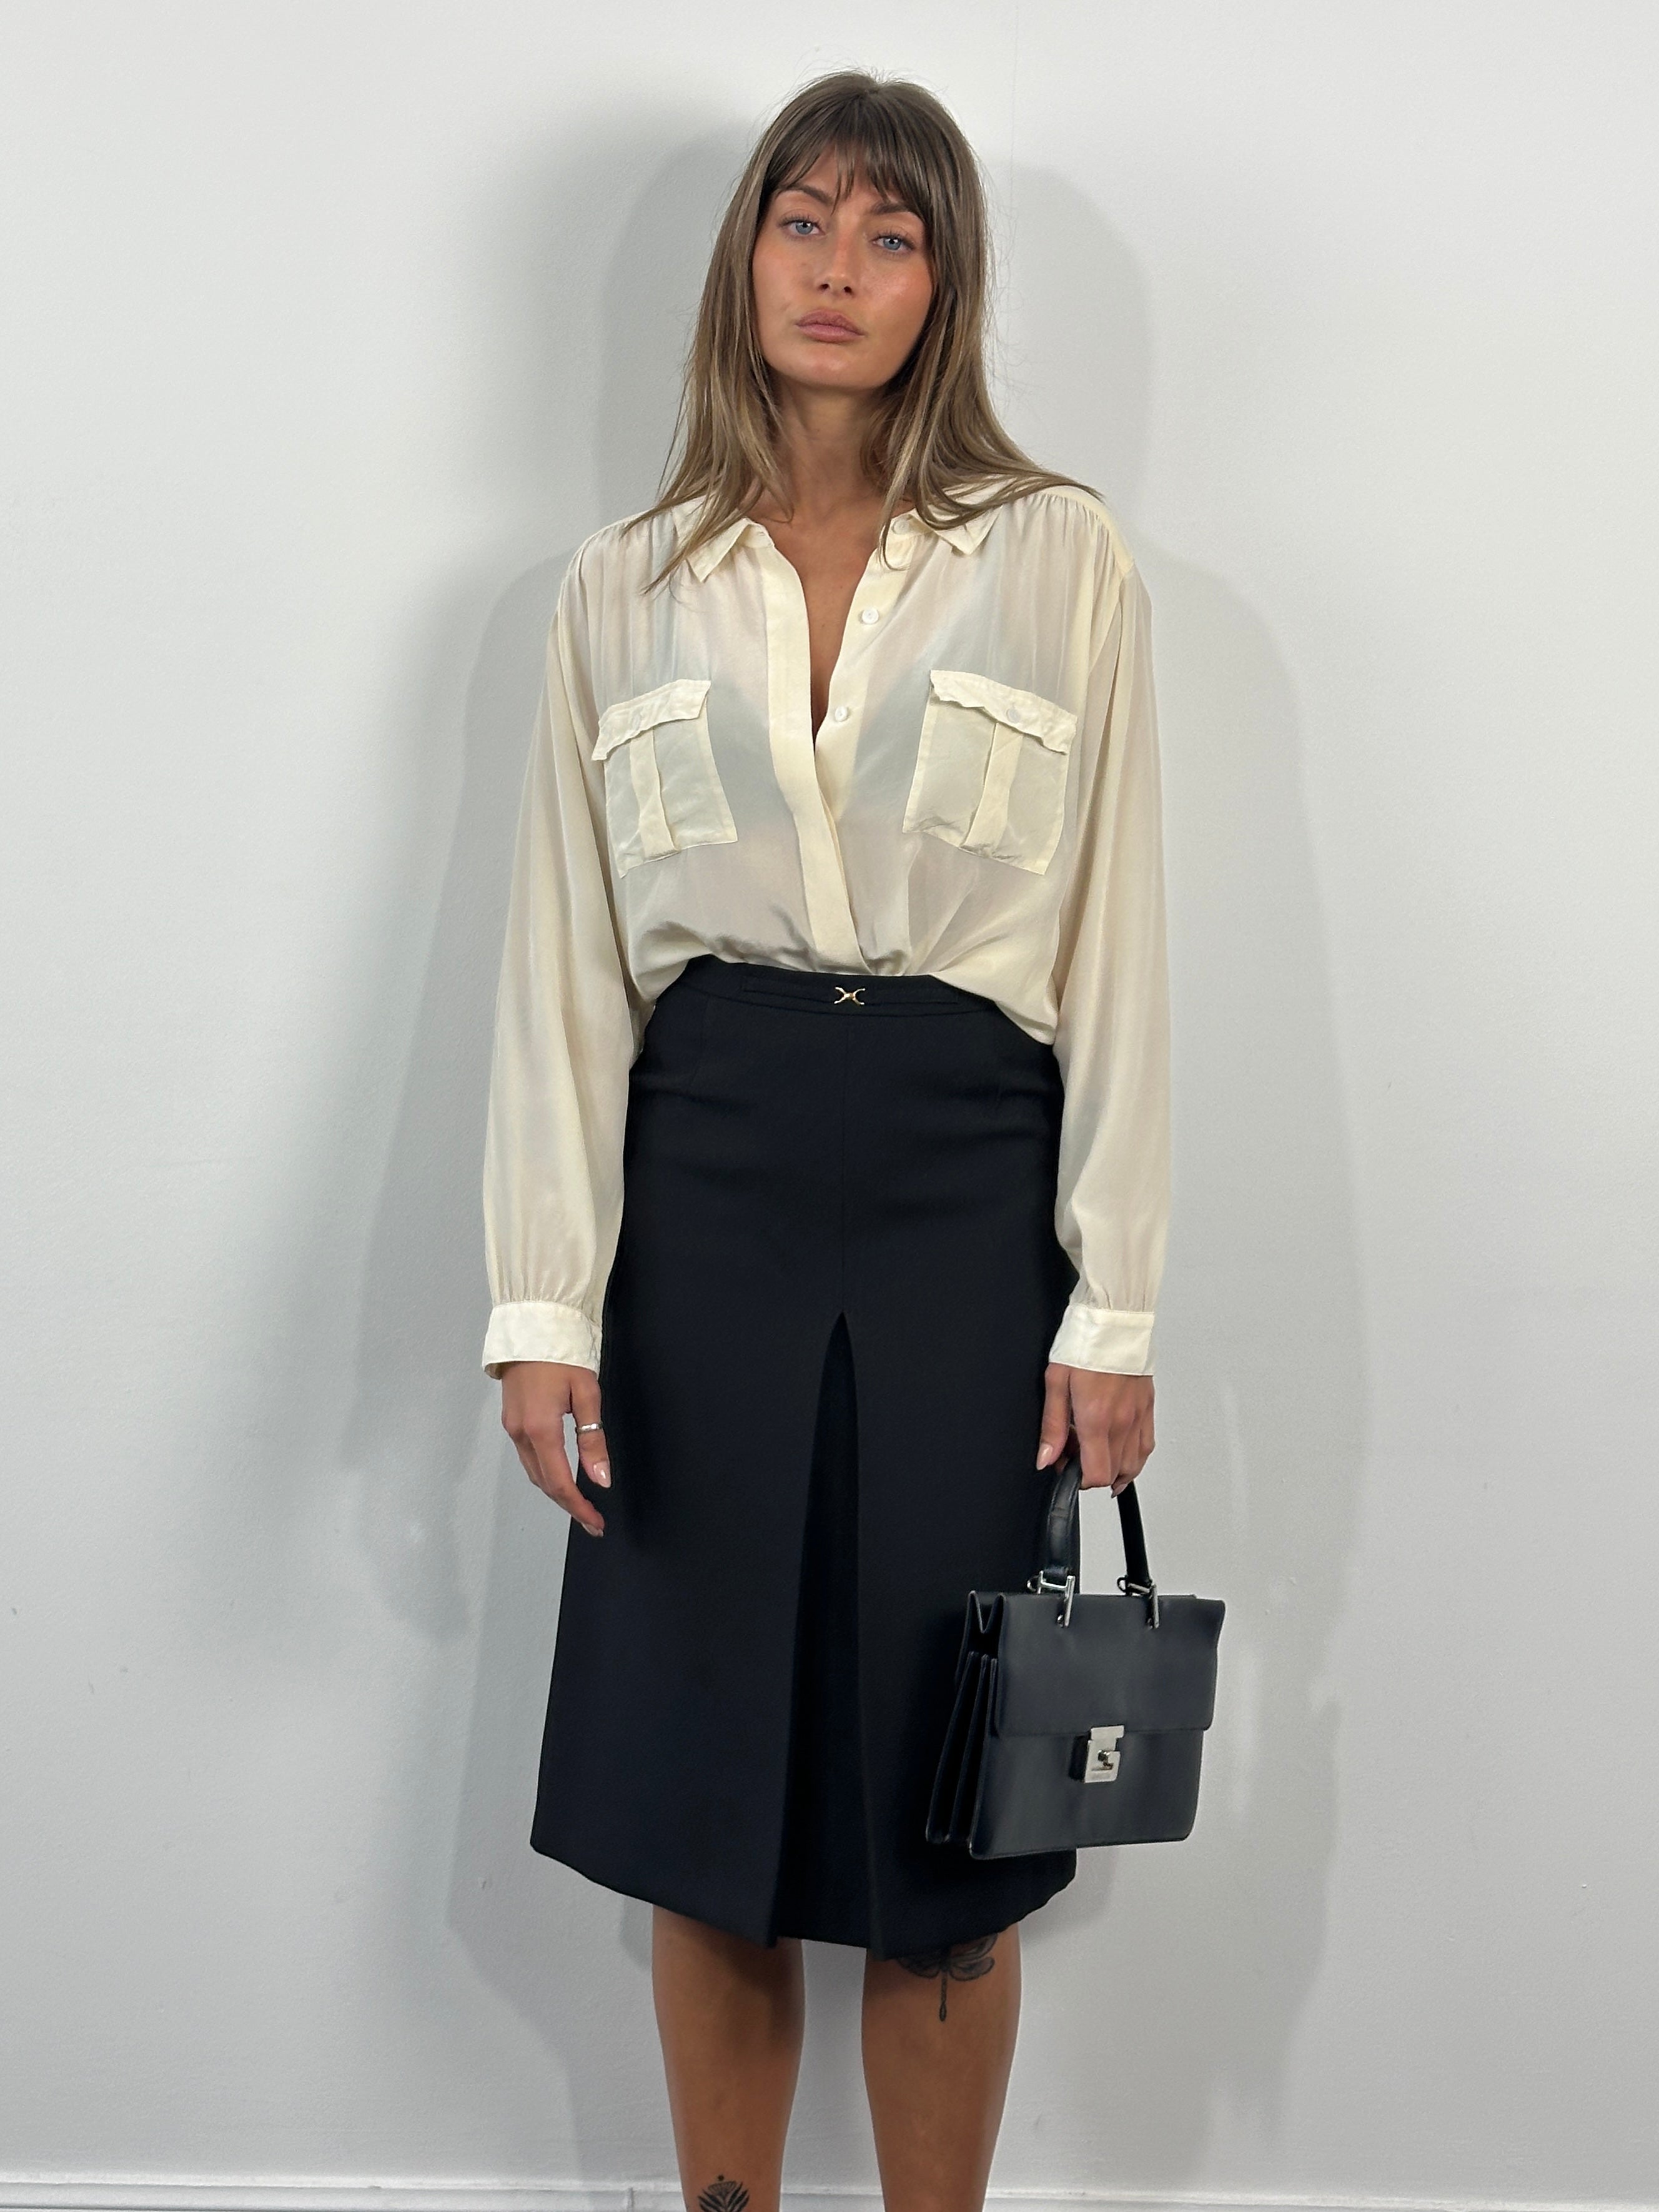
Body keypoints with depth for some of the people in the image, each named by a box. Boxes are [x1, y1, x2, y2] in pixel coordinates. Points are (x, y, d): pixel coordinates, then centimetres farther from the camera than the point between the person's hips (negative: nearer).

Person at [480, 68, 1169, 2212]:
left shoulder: (1061, 558, 3)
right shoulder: (622, 589, 8)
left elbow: (1118, 949, 0)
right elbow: (563, 960, 5)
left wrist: (1114, 1307, -5)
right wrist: (544, 1304, -2)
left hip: (966, 1200, -1)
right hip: (704, 1194, 2)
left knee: (941, 1818, 6)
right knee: (703, 1806, 9)